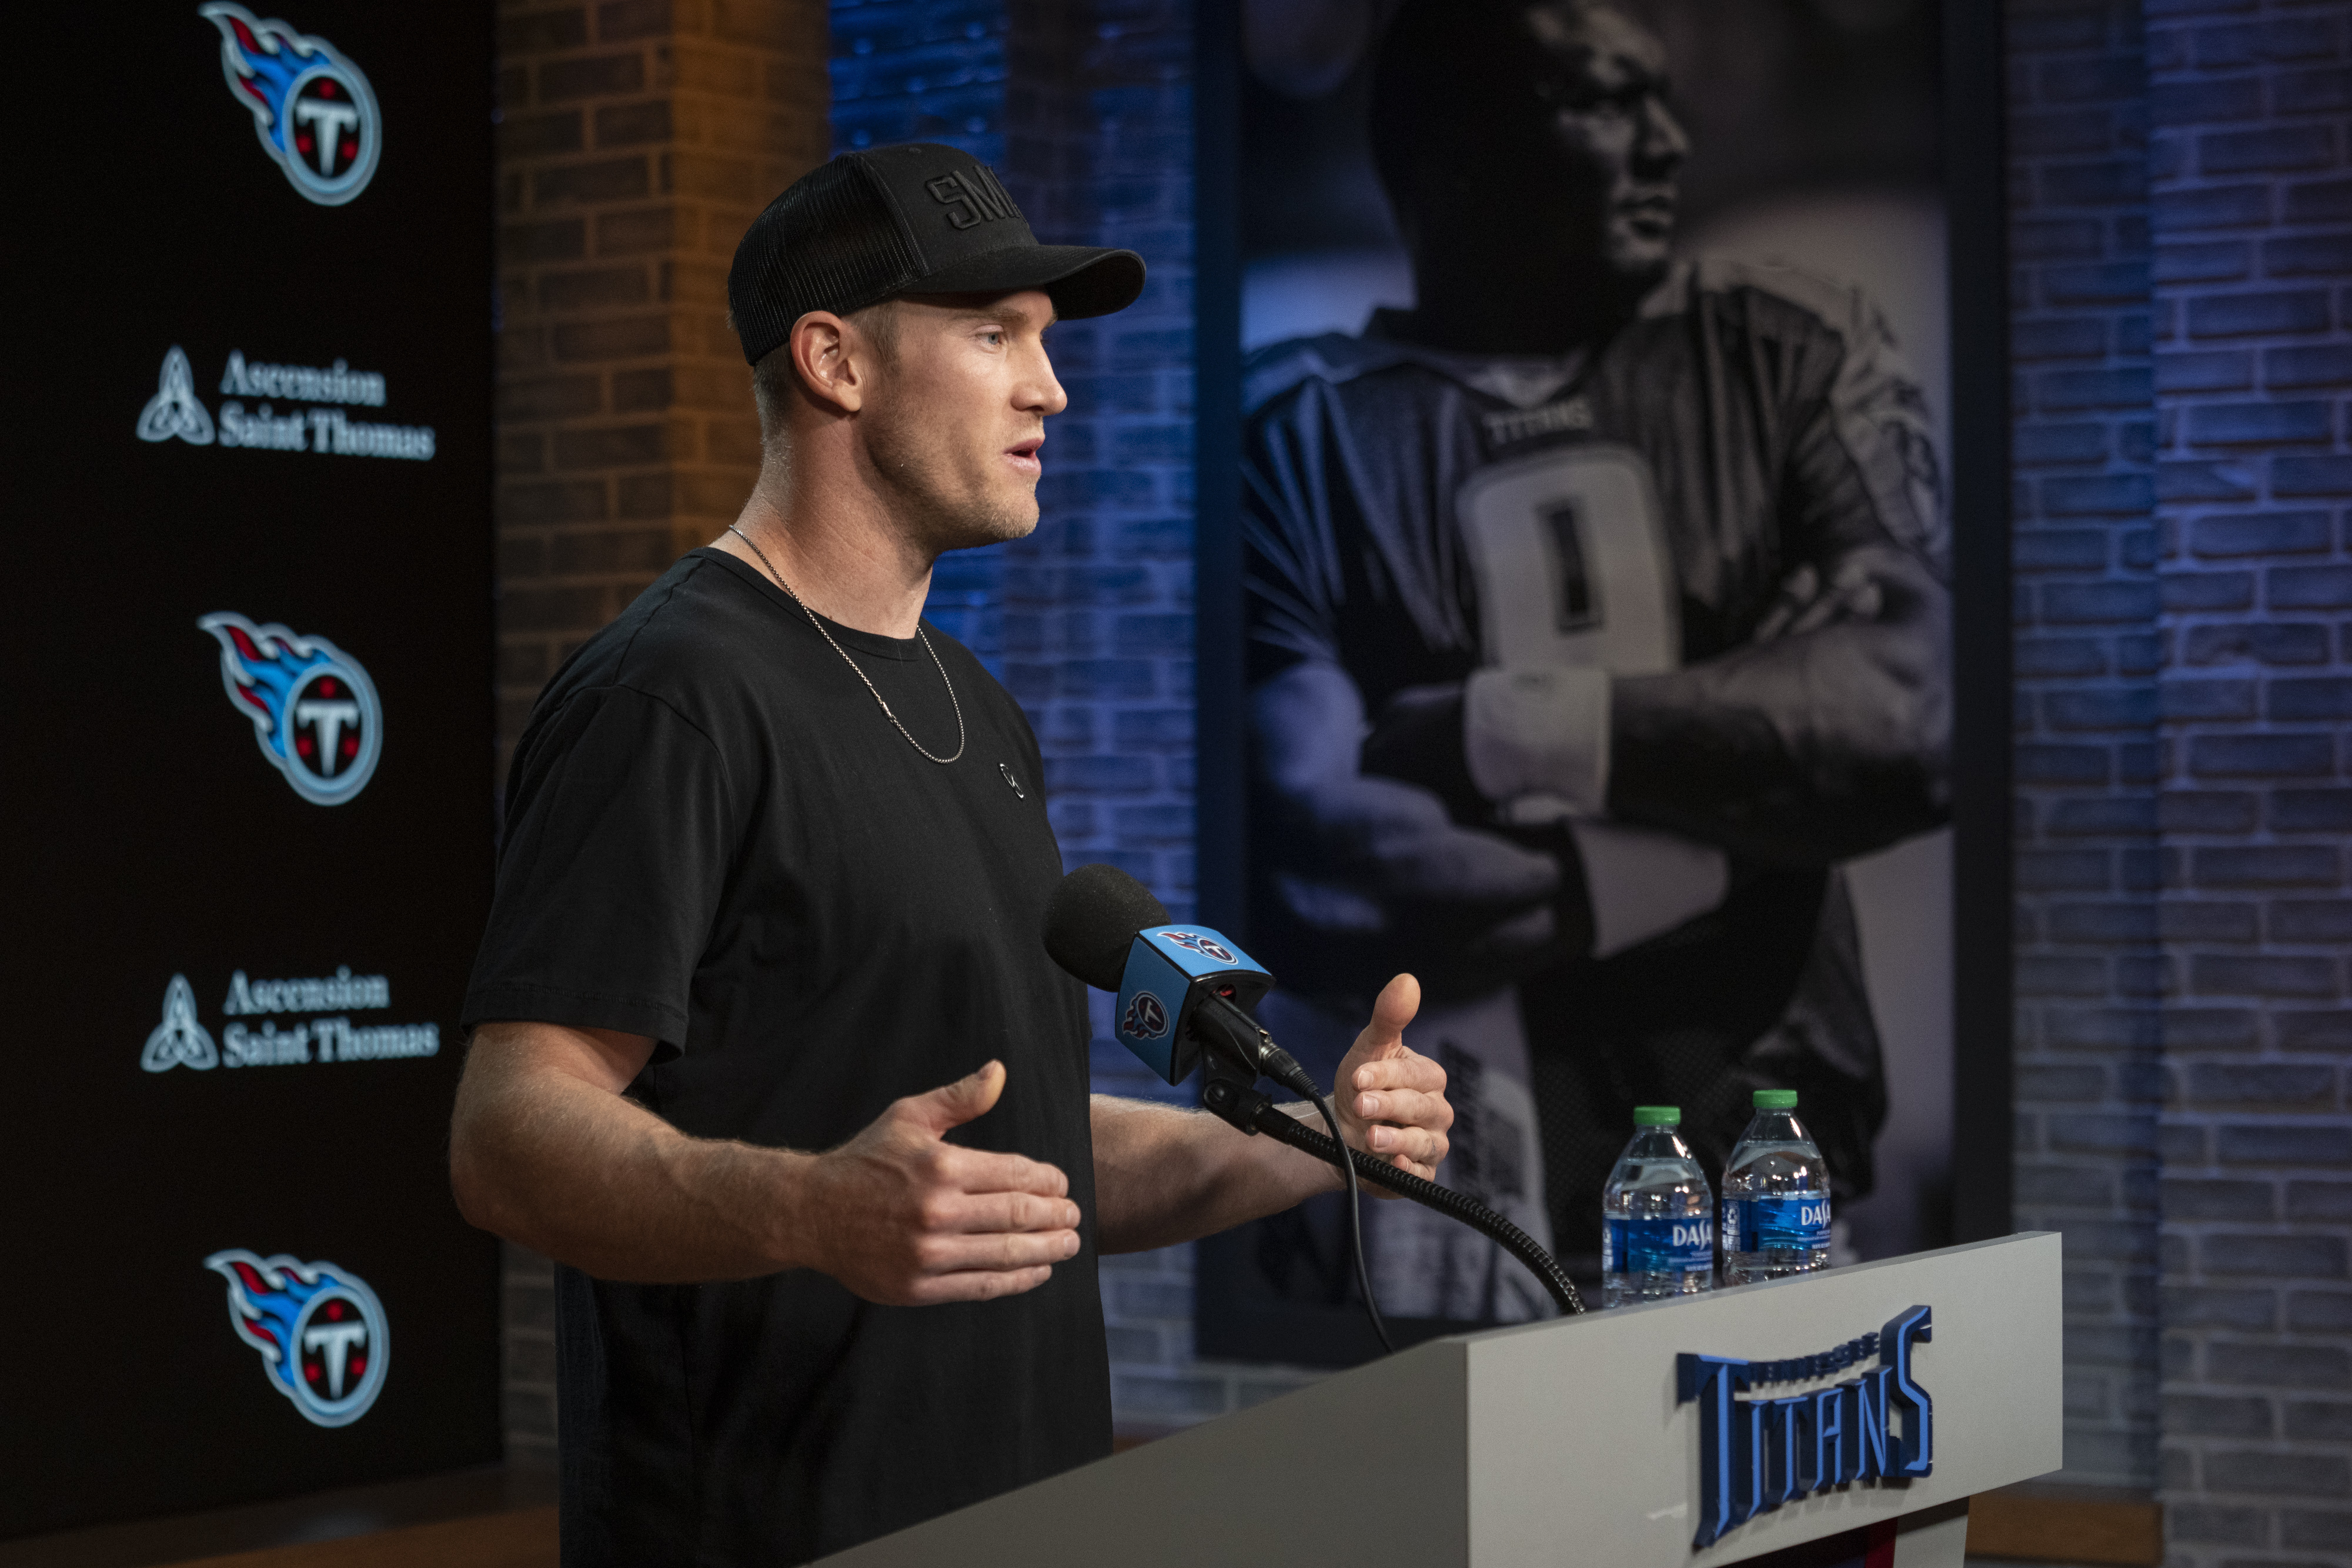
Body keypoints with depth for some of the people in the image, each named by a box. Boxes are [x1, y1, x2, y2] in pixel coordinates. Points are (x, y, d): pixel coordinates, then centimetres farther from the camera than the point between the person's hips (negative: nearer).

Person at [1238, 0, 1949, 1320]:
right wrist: (1739, 810, -9)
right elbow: (1315, 862, -13)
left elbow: (1913, 720, -7)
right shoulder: (1295, 432, -3)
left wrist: (1502, 733, -11)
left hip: (1760, 1172, 2)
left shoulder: (1795, 357, 6)